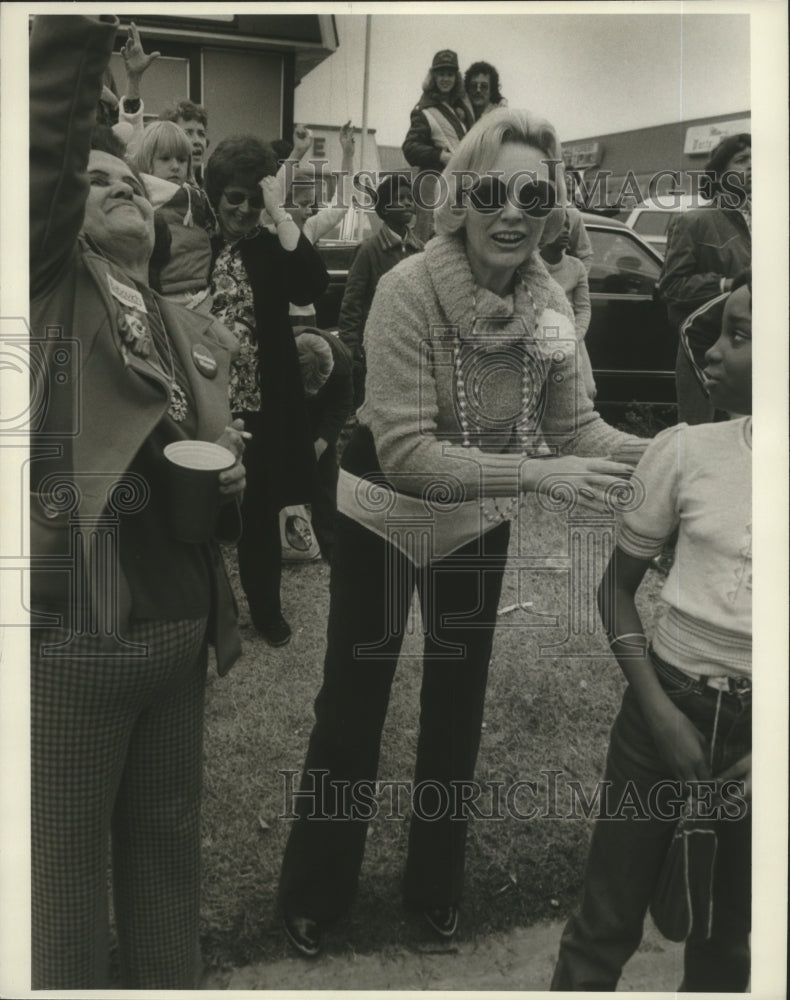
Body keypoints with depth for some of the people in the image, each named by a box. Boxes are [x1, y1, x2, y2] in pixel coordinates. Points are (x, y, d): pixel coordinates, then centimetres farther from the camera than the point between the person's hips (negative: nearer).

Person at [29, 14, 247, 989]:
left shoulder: (197, 335, 14)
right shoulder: (43, 290, -2)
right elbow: (43, 150, -20)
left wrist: (231, 482, 0)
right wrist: (76, 34, -26)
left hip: (177, 633, 6)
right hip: (65, 638, -5)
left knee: (167, 847, 19)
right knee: (63, 873, 8)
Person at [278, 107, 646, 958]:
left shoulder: (549, 304, -14)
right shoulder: (408, 291, -28)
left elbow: (575, 426, -7)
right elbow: (405, 450, -33)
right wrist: (536, 474, -40)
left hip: (476, 520, 4)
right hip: (383, 514, -4)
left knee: (457, 710, 17)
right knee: (351, 707, 9)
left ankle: (435, 884, 39)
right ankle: (313, 891, 31)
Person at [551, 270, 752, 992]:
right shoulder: (687, 451, -6)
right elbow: (619, 585, 2)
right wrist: (661, 714, -7)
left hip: (754, 735, 0)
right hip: (670, 710, 0)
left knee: (726, 936, 17)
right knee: (608, 920, 9)